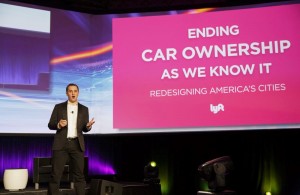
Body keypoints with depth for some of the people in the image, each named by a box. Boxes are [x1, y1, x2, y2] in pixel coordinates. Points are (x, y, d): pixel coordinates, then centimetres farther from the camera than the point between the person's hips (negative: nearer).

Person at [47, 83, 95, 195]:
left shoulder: (84, 109, 10)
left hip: (77, 145, 1)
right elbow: (50, 125, 5)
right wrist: (58, 125, -17)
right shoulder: (59, 107, 6)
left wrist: (88, 126, -12)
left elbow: (84, 129, 11)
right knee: (55, 174, -1)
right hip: (61, 144, -1)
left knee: (79, 174, 3)